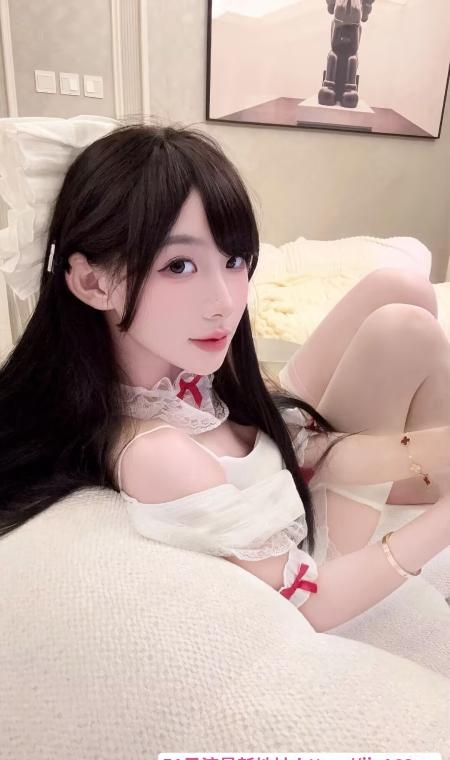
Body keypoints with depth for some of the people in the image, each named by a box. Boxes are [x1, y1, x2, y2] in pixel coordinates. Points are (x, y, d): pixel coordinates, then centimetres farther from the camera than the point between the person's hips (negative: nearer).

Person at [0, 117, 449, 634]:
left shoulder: (182, 364, -19)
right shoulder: (158, 455, -39)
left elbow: (314, 450, -11)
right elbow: (302, 605, -26)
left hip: (297, 474, 6)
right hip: (316, 541, -5)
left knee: (401, 292, -5)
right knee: (407, 333, -18)